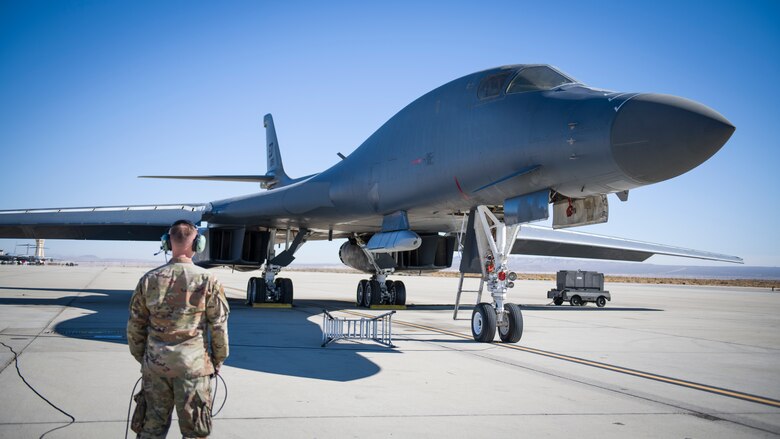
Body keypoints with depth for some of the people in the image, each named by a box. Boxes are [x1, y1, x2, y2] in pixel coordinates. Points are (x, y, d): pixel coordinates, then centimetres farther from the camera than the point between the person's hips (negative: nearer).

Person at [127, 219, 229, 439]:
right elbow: (219, 326, -5)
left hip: (155, 364, 3)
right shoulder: (207, 280, -9)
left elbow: (135, 326, 5)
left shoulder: (149, 280, -1)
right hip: (193, 365, -3)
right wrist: (219, 360, 9)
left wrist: (141, 357, 18)